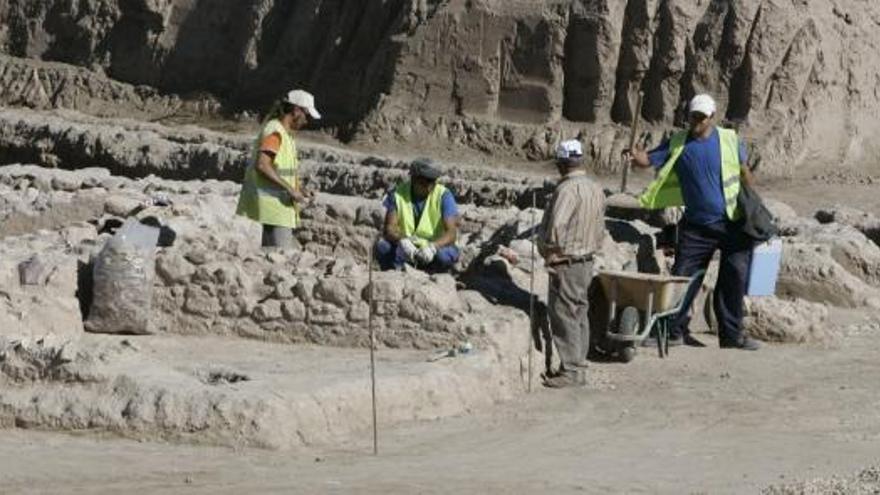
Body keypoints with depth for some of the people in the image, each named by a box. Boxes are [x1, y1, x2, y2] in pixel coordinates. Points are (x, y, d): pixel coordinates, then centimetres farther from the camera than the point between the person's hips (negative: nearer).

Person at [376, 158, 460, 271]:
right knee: (382, 247, -27)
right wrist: (402, 241, -38)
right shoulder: (397, 194, -6)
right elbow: (389, 229, -14)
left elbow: (451, 232, -20)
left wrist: (433, 247, -40)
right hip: (402, 251, 1)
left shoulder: (443, 195, -11)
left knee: (445, 255, -35)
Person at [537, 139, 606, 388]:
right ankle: (578, 365, 20)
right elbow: (600, 229, 14)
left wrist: (552, 252, -14)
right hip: (587, 261, 9)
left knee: (564, 315, -4)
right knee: (580, 314, 14)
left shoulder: (568, 189, -20)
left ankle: (571, 371, -4)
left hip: (566, 263, -9)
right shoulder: (596, 190, 9)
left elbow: (556, 225, -28)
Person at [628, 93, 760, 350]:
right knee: (682, 276, -2)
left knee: (734, 277, 0)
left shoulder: (730, 140, 1)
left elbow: (744, 174, 11)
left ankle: (731, 334, 9)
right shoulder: (676, 144, 0)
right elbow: (647, 159, -7)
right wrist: (637, 155, -31)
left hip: (732, 223, 0)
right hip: (696, 225, 0)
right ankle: (676, 331, 7)